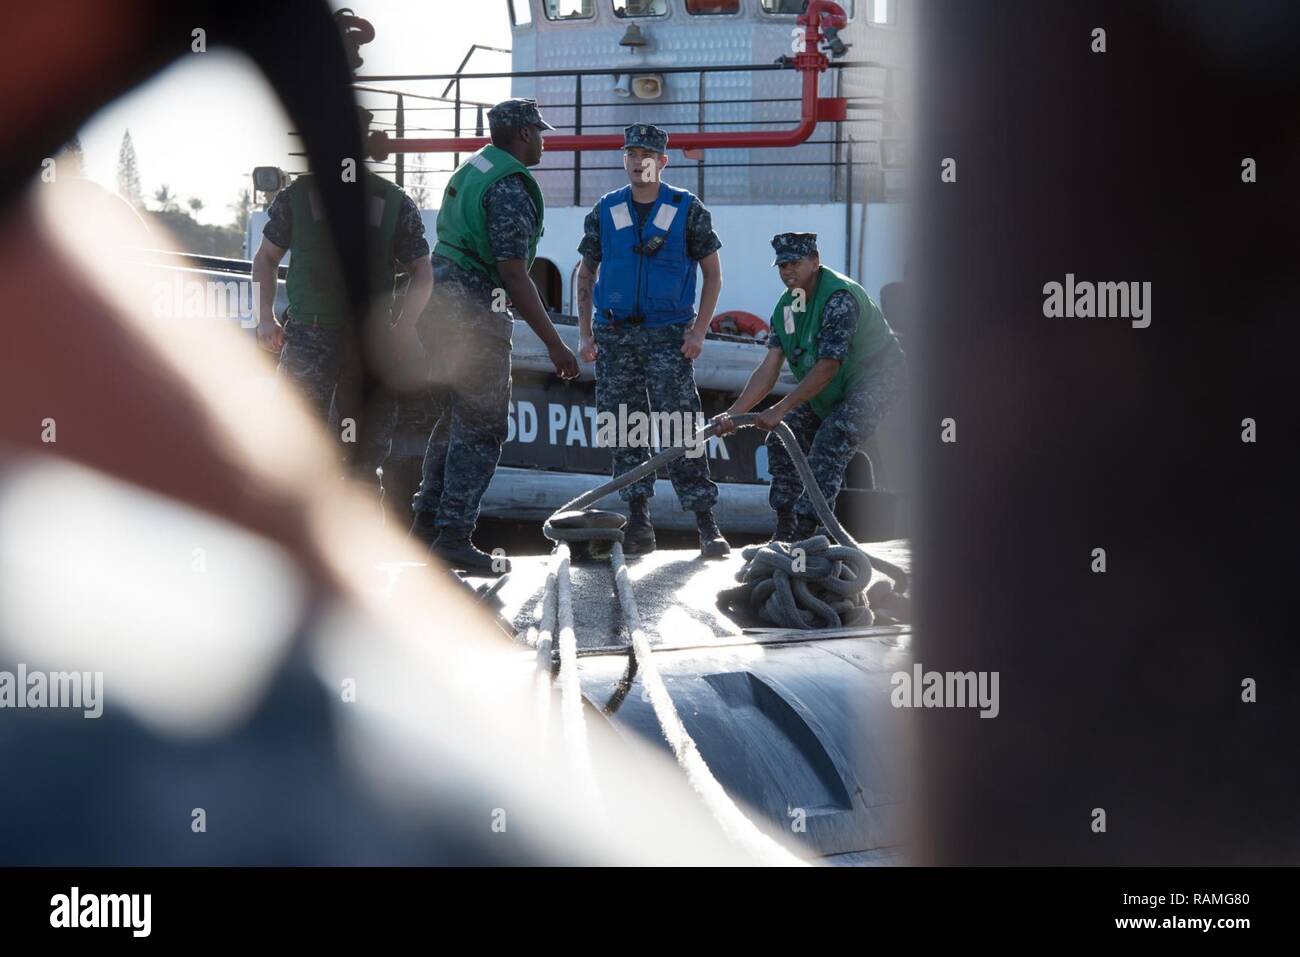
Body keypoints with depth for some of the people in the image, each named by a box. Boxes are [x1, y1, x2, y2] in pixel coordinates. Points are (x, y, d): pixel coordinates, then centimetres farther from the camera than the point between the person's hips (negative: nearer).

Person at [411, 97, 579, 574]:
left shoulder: (469, 170, 15)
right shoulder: (509, 187, -15)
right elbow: (513, 273, -21)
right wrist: (553, 342, -20)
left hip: (440, 303, 10)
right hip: (474, 312, -10)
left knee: (455, 417, 18)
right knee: (481, 428, -5)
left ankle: (427, 521, 20)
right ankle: (454, 535, -6)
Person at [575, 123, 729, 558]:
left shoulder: (687, 210, 1)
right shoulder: (605, 212, 8)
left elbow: (712, 275, 4)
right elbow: (586, 274, 14)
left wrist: (699, 331, -6)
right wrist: (585, 333, 5)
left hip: (668, 334, -3)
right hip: (614, 334, 3)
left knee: (680, 430, -10)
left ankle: (706, 525, -10)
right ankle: (638, 519, 10)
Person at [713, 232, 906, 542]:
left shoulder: (839, 298, -28)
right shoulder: (787, 305, -2)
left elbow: (828, 366, -31)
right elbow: (769, 368, -7)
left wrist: (782, 409, -31)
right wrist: (734, 412, -20)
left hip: (876, 379, -9)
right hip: (829, 390, 9)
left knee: (829, 444, -27)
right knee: (782, 439, 3)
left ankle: (805, 531, -30)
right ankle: (784, 533, 11)